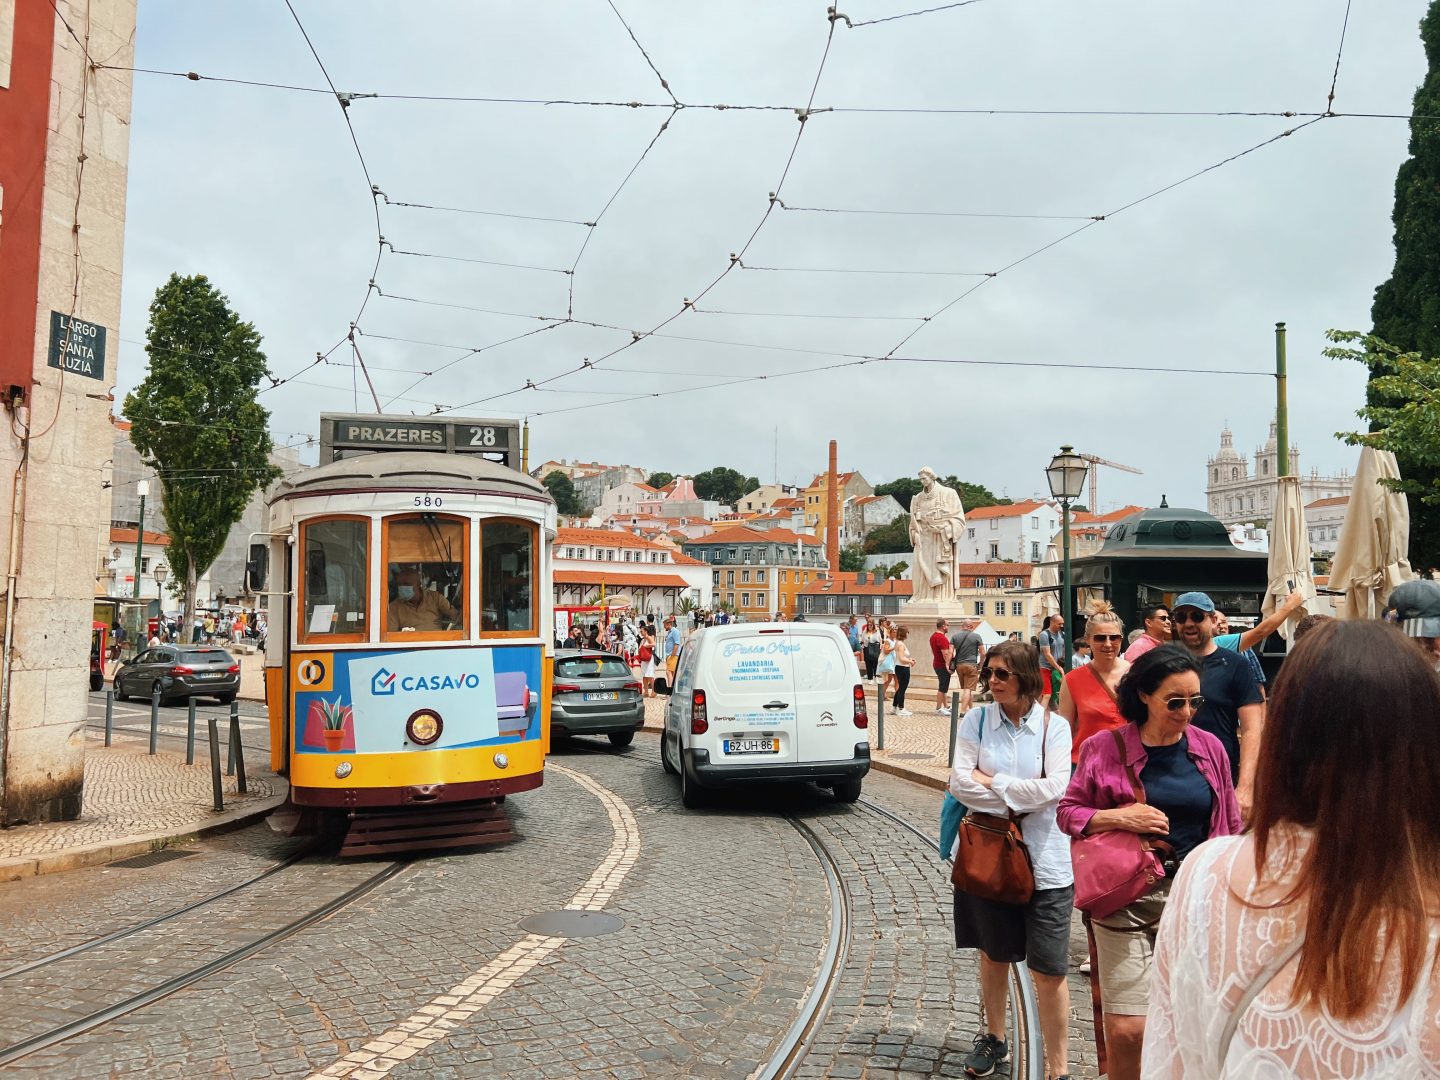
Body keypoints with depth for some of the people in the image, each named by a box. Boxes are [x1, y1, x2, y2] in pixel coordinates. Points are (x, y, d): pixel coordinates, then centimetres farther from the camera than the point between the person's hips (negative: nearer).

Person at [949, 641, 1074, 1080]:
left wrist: (992, 783, -12)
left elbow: (1055, 788, -17)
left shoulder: (1054, 726, -5)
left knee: (1050, 970, 1)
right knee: (993, 956, 19)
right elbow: (960, 783, -10)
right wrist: (1019, 799, -14)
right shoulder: (977, 720, -1)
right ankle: (994, 1039, 40)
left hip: (1043, 862, -2)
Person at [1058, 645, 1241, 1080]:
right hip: (1126, 897, -3)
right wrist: (1120, 818, -16)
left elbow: (1231, 827, 12)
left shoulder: (1209, 748, 4)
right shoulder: (1105, 748, -5)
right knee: (1125, 1030, -5)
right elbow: (1067, 812, 1)